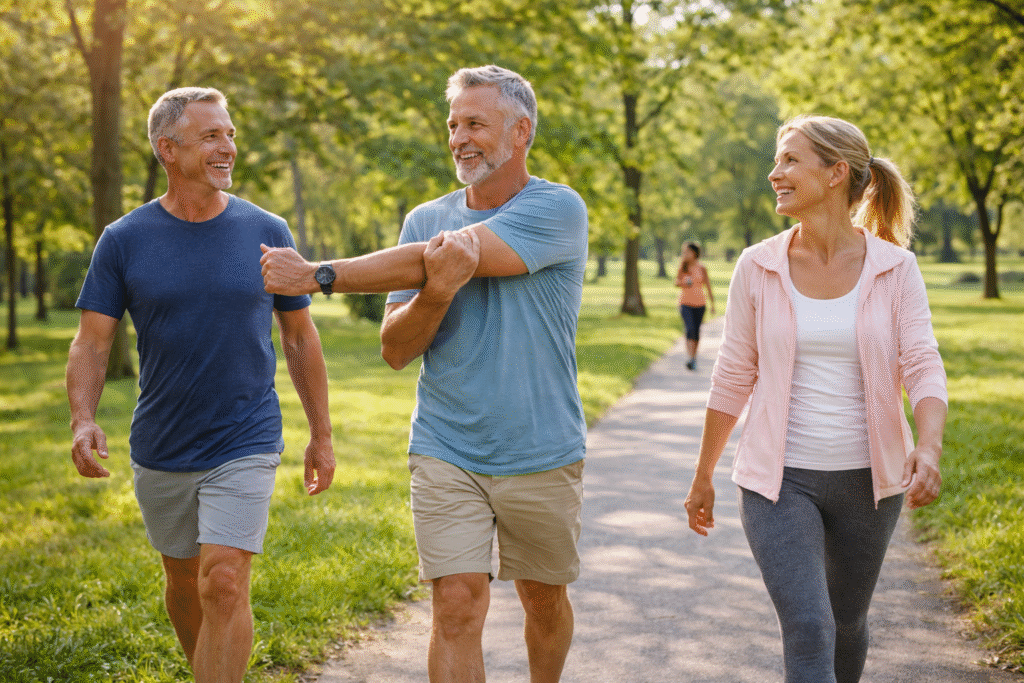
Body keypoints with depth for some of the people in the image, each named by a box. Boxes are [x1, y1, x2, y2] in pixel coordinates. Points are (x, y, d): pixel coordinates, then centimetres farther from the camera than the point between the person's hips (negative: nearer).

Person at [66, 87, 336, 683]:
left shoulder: (267, 232, -3)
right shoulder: (124, 241, -3)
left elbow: (301, 337, 6)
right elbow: (92, 344, -3)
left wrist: (322, 434, 7)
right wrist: (83, 419, -22)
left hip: (245, 444, -2)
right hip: (160, 450, 2)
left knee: (225, 583, -14)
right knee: (183, 580, 18)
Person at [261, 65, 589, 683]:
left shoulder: (559, 210, -11)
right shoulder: (425, 220, 4)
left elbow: (458, 254, -24)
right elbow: (395, 350, 1)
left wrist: (316, 275, -23)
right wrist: (435, 295, -23)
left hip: (541, 453, -2)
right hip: (446, 454, 2)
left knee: (545, 599, 15)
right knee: (457, 605, -8)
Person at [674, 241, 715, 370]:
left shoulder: (701, 268, 0)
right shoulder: (683, 268, 1)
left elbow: (708, 286, 4)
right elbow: (677, 283, -7)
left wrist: (712, 304, 3)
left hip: (700, 303, 1)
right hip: (686, 303, -1)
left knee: (696, 331, 8)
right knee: (689, 329, -16)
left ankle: (694, 356, 28)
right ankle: (691, 359, -23)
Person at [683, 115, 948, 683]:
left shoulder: (894, 268, -4)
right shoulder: (759, 267, -3)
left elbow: (924, 369, -11)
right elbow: (732, 379, 3)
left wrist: (929, 449, -31)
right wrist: (702, 478, 9)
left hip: (866, 478, 1)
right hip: (780, 479, -1)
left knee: (846, 622, 18)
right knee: (807, 629, -14)